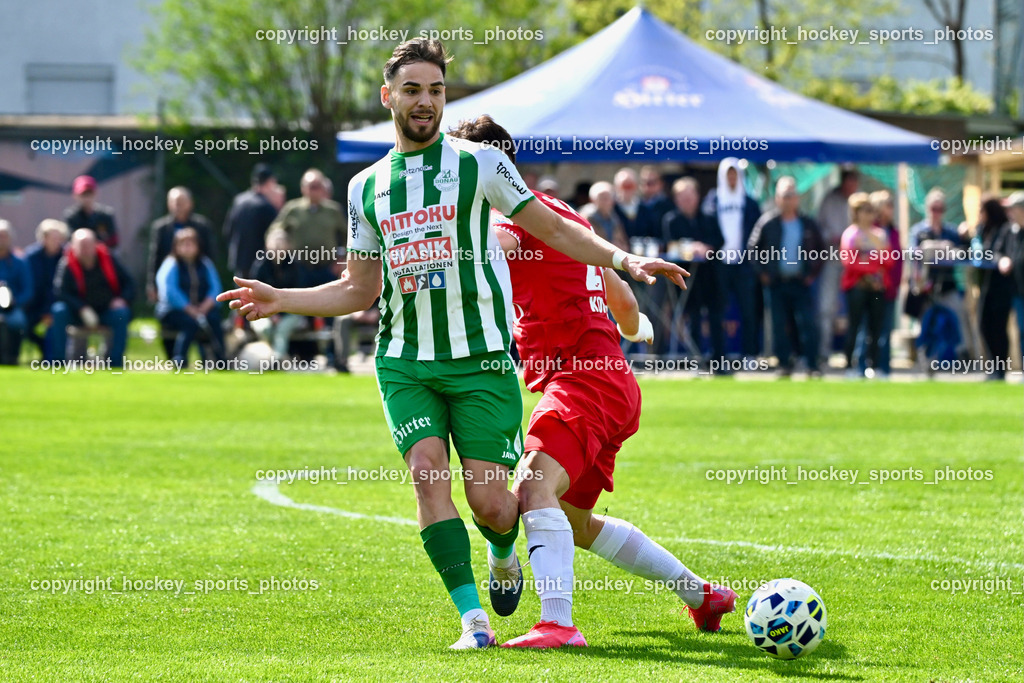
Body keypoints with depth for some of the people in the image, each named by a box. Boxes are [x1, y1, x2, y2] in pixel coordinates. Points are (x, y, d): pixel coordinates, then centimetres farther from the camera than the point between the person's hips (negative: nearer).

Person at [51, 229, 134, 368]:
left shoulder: (108, 259, -3)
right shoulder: (67, 264, -9)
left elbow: (129, 283, 4)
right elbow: (60, 292, -18)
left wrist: (122, 299, -17)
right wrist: (83, 309, -28)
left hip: (107, 310, 1)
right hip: (78, 313, -1)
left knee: (121, 313, -30)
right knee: (59, 311, -28)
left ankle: (116, 361, -24)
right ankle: (58, 360, -24)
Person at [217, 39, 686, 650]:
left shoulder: (478, 163, 2)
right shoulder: (367, 187, 12)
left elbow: (555, 230, 6)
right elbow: (359, 290, 19)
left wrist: (625, 260, -5)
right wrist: (280, 300, 9)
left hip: (482, 359, -2)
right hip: (406, 364, 2)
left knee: (489, 502, -6)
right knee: (429, 473, -18)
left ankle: (504, 554, 31)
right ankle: (472, 616, -15)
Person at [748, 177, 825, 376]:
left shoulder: (808, 224, 5)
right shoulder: (767, 223, 1)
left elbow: (820, 250, 15)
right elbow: (753, 248, 7)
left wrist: (813, 272, 5)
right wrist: (762, 272, 0)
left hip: (801, 283, 0)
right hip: (776, 283, 0)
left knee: (807, 324, -6)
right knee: (779, 326, 2)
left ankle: (813, 365, -2)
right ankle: (784, 365, 11)